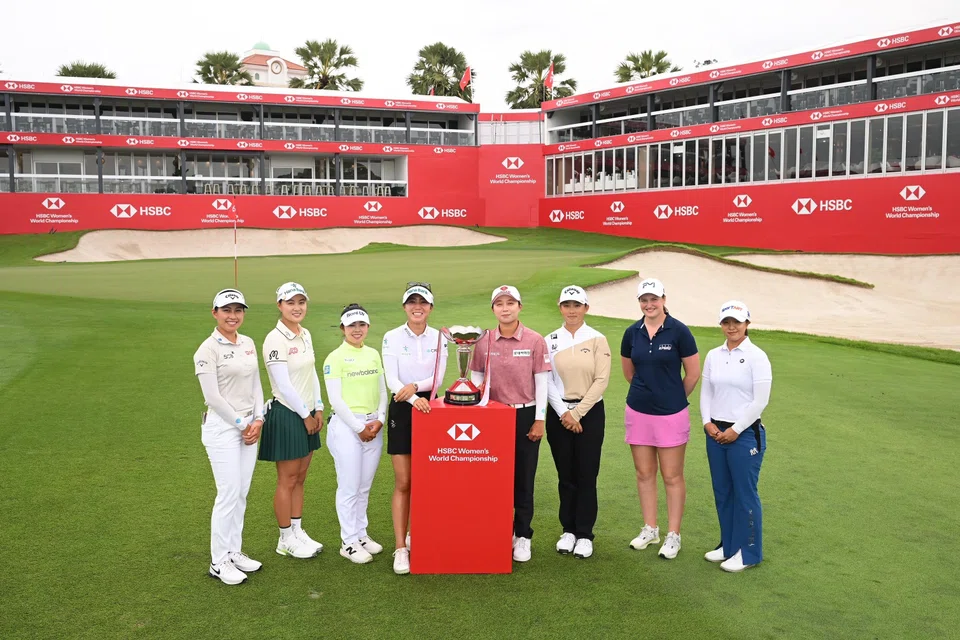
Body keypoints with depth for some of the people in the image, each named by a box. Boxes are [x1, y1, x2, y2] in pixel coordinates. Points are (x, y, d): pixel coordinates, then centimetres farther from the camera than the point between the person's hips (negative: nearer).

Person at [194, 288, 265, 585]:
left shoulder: (248, 344, 9)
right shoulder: (208, 349, -11)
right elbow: (213, 397, -14)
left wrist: (257, 420, 1)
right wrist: (241, 424, -10)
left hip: (248, 426, 7)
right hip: (222, 427, -7)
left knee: (241, 494, 11)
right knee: (229, 494, -4)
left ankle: (234, 552, 23)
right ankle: (219, 561, 9)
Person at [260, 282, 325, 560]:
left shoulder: (305, 335, 8)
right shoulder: (275, 339, -16)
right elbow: (284, 385, -18)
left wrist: (318, 409, 7)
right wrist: (304, 415, -12)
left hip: (307, 414, 8)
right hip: (286, 415, -7)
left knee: (300, 479, 15)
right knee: (287, 481, 3)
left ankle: (298, 532, 25)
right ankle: (286, 540, 16)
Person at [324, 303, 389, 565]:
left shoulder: (373, 355, 11)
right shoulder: (335, 358, -6)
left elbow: (382, 391, 12)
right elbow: (335, 399, -10)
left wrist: (379, 420, -3)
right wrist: (359, 427, -11)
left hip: (373, 426, 5)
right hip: (346, 426, -5)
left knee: (365, 486, 12)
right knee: (349, 487, 0)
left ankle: (361, 534, 25)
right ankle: (349, 542, 11)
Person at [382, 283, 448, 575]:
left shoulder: (439, 339, 2)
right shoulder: (392, 338, -5)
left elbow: (438, 378, -4)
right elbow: (392, 380, -13)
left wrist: (415, 386, -23)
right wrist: (414, 399, -30)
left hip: (428, 407, 3)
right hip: (402, 409, -2)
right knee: (403, 483, -2)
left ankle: (414, 535, 27)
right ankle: (401, 548, 3)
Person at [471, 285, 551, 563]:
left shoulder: (535, 340, -6)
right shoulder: (484, 342, 0)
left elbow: (541, 381, -3)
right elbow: (476, 380, 7)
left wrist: (540, 420, -5)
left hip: (526, 415, -2)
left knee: (524, 478, 6)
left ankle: (523, 536, 19)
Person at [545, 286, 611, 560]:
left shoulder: (597, 339, -2)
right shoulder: (550, 341, 3)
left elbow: (601, 380, -7)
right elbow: (546, 381, -1)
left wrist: (577, 413, -10)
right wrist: (563, 412, -10)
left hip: (590, 412, -2)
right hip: (558, 413, 2)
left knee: (586, 475, 1)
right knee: (566, 475, 8)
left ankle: (584, 534, 12)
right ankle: (568, 530, 21)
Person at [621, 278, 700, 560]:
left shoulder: (678, 331, -9)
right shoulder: (632, 332, 2)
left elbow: (693, 373, -2)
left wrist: (674, 397, 9)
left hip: (671, 413, -4)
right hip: (637, 411, 4)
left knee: (672, 476, 4)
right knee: (644, 473, 12)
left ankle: (673, 535, 16)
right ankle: (650, 529, 26)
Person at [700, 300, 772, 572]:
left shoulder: (756, 357, -10)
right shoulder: (713, 356, 7)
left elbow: (760, 401, -13)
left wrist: (735, 430, -13)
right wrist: (707, 422, -4)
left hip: (745, 434, -6)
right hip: (716, 434, 6)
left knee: (745, 493, 2)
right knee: (722, 493, 13)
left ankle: (748, 552, 17)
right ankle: (729, 545, 29)